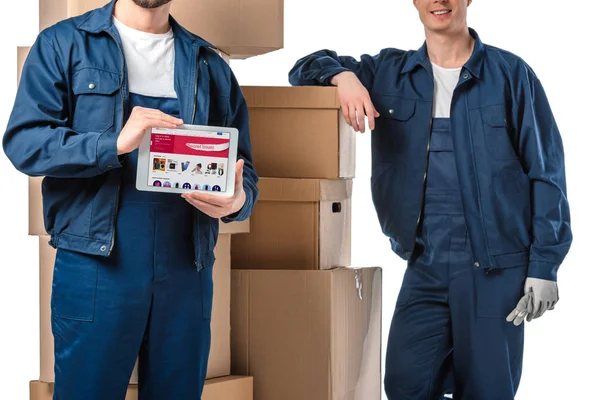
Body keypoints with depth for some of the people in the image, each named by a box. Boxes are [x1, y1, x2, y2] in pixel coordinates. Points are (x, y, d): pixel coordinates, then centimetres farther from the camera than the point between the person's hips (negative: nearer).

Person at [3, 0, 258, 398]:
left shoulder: (211, 66, 15)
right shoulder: (62, 44, 5)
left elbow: (243, 168, 14)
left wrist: (238, 201, -10)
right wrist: (115, 143, -20)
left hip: (187, 271, 3)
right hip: (95, 263, -3)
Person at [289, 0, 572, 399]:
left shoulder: (510, 74, 0)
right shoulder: (389, 72, 9)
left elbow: (546, 172, 0)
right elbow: (308, 67, 14)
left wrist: (544, 266, -6)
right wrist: (343, 75, -10)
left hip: (497, 269, -2)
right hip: (425, 267, 3)